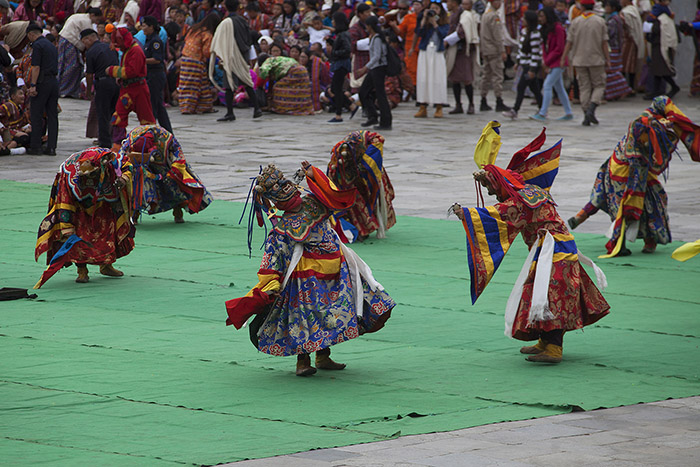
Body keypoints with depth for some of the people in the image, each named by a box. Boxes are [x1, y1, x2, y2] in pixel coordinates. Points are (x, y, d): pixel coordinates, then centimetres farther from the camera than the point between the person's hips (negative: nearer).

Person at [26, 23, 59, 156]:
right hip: (54, 81, 8)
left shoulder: (37, 45, -7)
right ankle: (51, 147, 4)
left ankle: (35, 147, -2)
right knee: (52, 115, 6)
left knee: (36, 115, -2)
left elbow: (36, 67, -16)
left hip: (42, 82, -8)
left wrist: (33, 85, -18)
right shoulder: (51, 45, 18)